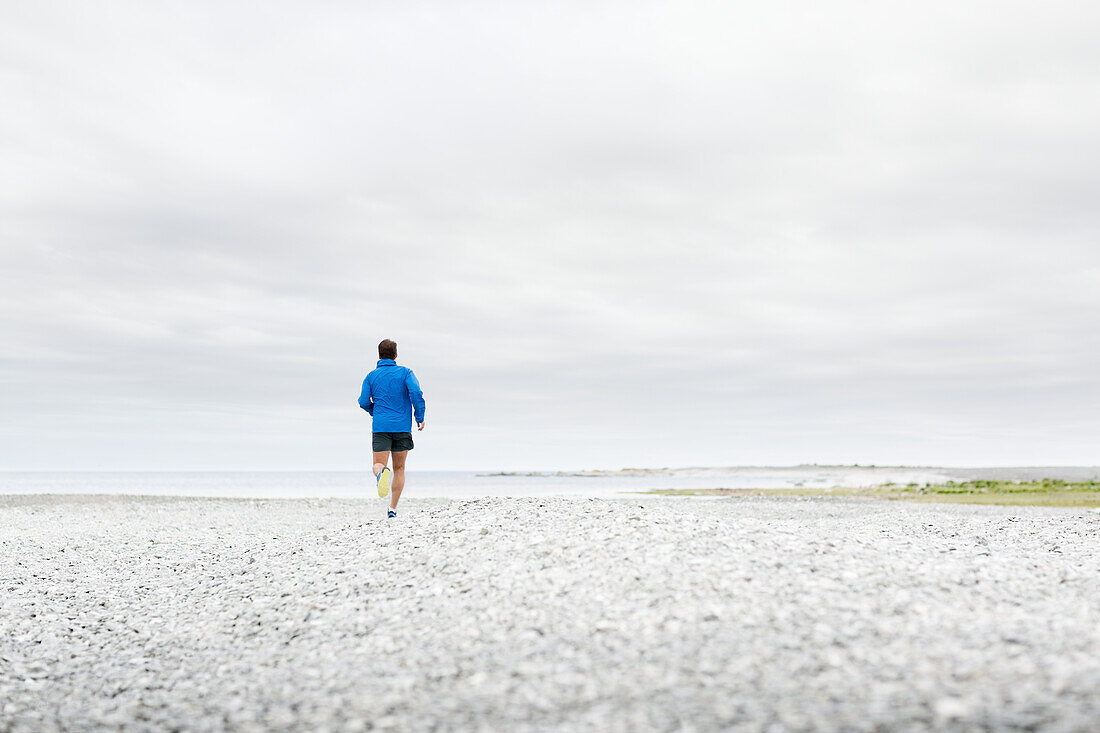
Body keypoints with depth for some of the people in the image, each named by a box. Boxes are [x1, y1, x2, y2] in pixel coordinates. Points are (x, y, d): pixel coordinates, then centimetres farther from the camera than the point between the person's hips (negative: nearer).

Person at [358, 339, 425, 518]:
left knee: (378, 465, -1)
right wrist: (420, 418, -3)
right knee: (399, 469, 11)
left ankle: (381, 472, -38)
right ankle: (392, 509, 8)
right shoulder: (405, 372, 3)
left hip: (380, 427, 0)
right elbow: (416, 393, -12)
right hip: (402, 426, 0)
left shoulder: (371, 376, 8)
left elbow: (364, 402, 0)